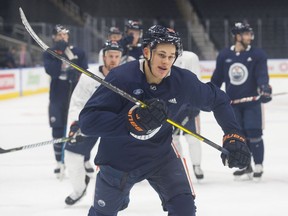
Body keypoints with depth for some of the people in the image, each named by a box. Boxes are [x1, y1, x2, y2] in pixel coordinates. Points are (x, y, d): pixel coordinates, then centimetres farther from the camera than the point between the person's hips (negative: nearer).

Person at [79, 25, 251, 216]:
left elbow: (218, 100, -2)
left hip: (161, 155, 2)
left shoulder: (183, 81, -19)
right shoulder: (121, 77, -30)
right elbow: (87, 121, -36)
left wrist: (233, 135, -14)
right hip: (119, 158, -2)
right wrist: (134, 120, -48)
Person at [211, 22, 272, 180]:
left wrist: (264, 88, -33)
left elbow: (262, 74, -15)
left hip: (252, 102, -2)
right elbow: (217, 78, 10)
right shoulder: (224, 55, 3)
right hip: (232, 103, 3)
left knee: (254, 134, -8)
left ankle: (258, 166, 5)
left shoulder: (258, 55, -4)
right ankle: (246, 167, 15)